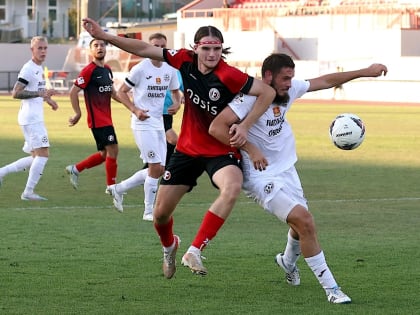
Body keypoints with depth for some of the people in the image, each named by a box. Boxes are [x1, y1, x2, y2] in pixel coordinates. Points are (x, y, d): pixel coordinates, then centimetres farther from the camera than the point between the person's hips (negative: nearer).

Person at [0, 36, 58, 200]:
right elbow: (16, 93, -19)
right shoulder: (28, 69, -14)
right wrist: (40, 94, -24)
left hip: (36, 118, 10)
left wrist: (47, 99, 14)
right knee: (43, 154, -12)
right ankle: (28, 192, -9)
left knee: (36, 158, 12)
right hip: (31, 118, -10)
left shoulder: (39, 68, 16)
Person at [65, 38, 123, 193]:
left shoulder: (107, 70, 13)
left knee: (105, 154, 12)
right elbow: (73, 92, -11)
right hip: (97, 120, -9)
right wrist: (78, 114, -8)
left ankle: (75, 169, 25)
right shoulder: (89, 70, -12)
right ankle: (111, 186, 1)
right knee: (112, 149, -10)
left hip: (106, 119, 9)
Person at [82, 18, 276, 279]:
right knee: (161, 213, 7)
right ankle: (169, 246, 44)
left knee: (233, 188, -37)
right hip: (188, 148, 4)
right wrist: (104, 36, -6)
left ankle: (195, 252, -30)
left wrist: (245, 125, -26)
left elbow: (268, 92, -21)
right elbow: (146, 50, -4)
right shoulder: (185, 61, -11)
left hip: (220, 150, -4)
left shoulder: (228, 75, -23)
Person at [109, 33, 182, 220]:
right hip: (143, 124, -7)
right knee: (155, 167, -12)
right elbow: (121, 92, -5)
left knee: (159, 169, 8)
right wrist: (135, 110, -18)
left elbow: (175, 92, 22)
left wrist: (177, 103, -1)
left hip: (159, 124, 7)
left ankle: (119, 188, 24)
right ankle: (149, 211, -1)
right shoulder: (140, 69, -10)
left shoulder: (170, 70, 7)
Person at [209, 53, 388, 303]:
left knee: (303, 225, 21)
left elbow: (325, 81, 11)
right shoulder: (251, 98, -23)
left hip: (287, 171, 9)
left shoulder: (289, 90, -1)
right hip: (262, 177, -9)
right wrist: (250, 149, -32)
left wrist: (365, 72, 11)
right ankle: (331, 289, -12)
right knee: (305, 221, -20)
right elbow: (217, 127, -29)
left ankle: (288, 261, 56)